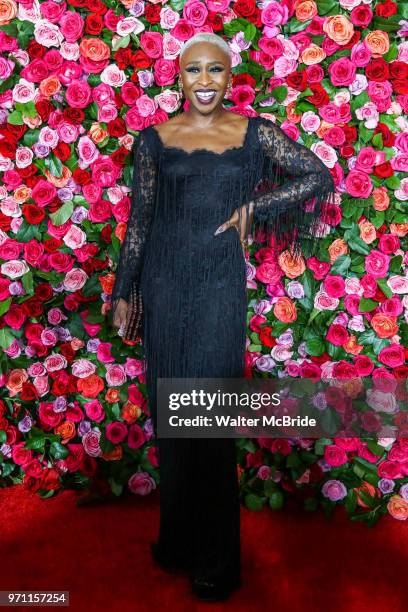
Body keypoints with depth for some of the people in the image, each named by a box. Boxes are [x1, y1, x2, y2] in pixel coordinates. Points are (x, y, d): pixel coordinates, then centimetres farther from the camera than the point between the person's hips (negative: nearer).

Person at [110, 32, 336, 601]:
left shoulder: (255, 132, 3)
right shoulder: (153, 139, 6)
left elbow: (320, 176, 6)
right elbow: (138, 221, 7)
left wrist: (252, 210, -4)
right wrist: (123, 293, 6)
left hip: (220, 283, -2)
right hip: (163, 282, 2)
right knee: (168, 408, 8)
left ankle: (216, 559, 17)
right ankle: (176, 537, 29)